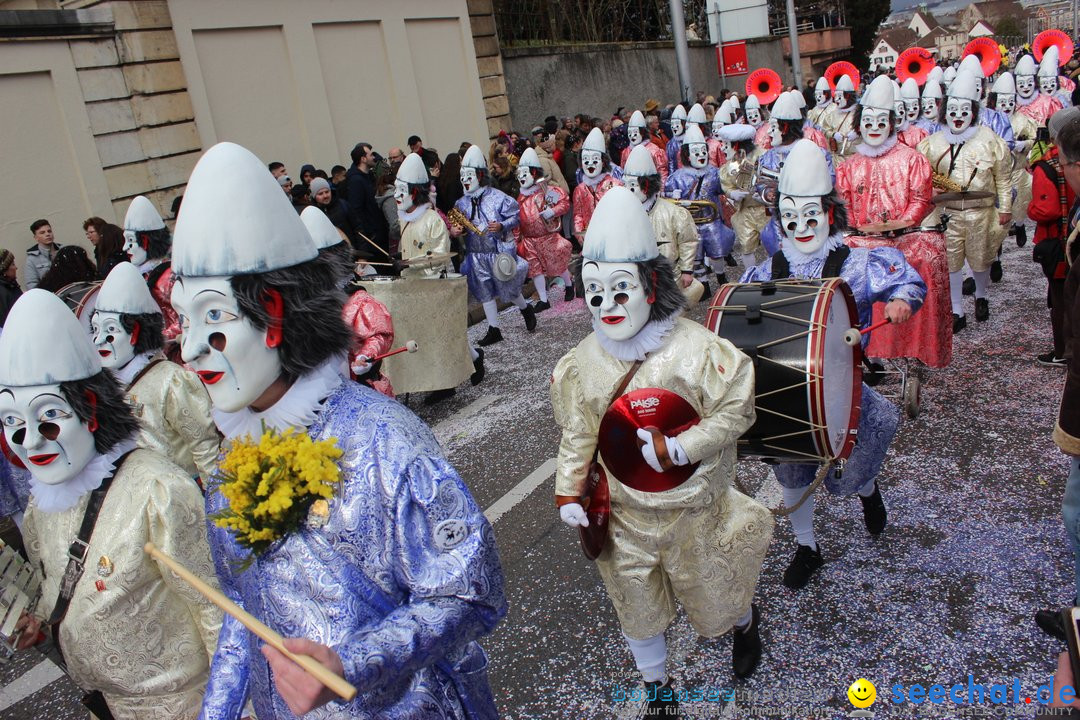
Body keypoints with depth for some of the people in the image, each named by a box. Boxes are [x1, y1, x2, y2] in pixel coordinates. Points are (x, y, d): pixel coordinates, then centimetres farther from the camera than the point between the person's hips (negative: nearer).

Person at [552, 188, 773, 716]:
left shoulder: (694, 348, -21)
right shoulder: (582, 362, -7)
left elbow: (735, 411, -17)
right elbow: (578, 434, 1)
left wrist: (677, 448, -26)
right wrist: (569, 492, -5)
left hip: (693, 510, -3)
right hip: (623, 514, 3)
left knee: (714, 592, 19)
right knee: (636, 607, 16)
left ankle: (745, 622, 57)